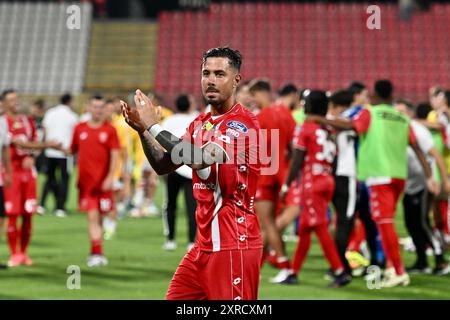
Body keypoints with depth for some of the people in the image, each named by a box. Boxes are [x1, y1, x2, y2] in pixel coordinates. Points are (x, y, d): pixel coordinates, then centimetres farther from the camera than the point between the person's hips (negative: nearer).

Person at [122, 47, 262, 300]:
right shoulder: (200, 123, 15)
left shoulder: (244, 123, -13)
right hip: (203, 246, 8)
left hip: (235, 245, -8)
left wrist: (153, 126, -17)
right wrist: (142, 130, -1)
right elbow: (163, 165, 16)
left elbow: (199, 158, -26)